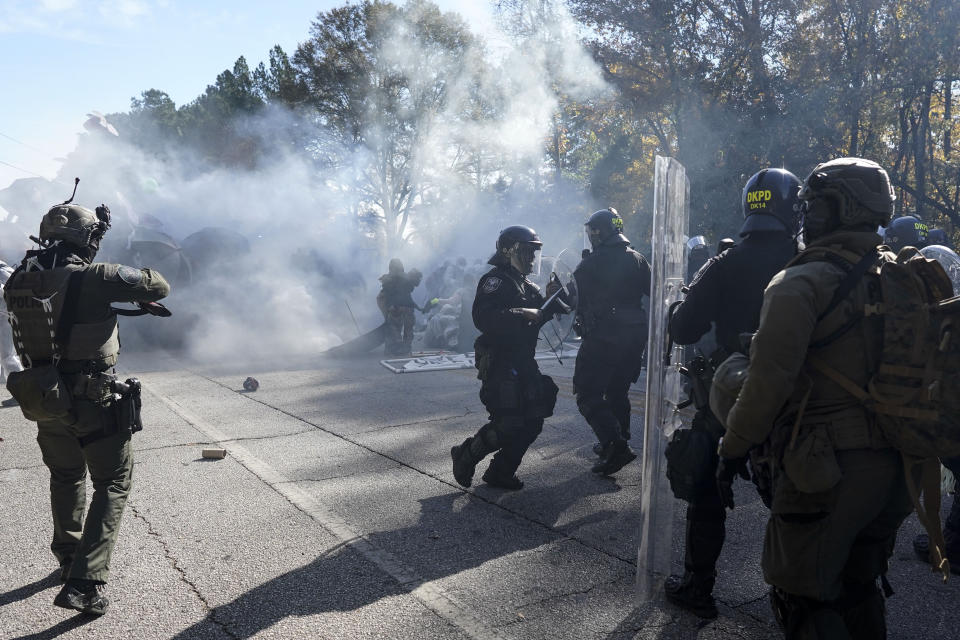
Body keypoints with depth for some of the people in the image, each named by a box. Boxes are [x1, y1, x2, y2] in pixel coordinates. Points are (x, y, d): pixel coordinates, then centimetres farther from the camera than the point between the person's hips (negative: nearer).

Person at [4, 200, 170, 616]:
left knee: (66, 478, 26)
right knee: (113, 484, 6)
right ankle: (85, 583, -3)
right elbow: (158, 287, -11)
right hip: (92, 401, -7)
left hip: (42, 398, 7)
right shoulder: (93, 278, -19)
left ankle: (68, 560, 42)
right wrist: (138, 278, 9)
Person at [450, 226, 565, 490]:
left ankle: (500, 473, 21)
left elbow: (538, 317, 18)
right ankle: (465, 456, 11)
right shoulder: (496, 280, -11)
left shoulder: (527, 285, 20)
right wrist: (522, 315, -27)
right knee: (508, 423, -12)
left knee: (532, 420, 8)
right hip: (499, 362, -10)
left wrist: (550, 300, 1)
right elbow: (484, 317, -26)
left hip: (523, 362, 10)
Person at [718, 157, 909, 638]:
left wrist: (732, 450, -12)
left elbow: (769, 377, -22)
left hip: (825, 475, -8)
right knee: (859, 590, 25)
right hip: (890, 470, 8)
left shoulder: (802, 283, -15)